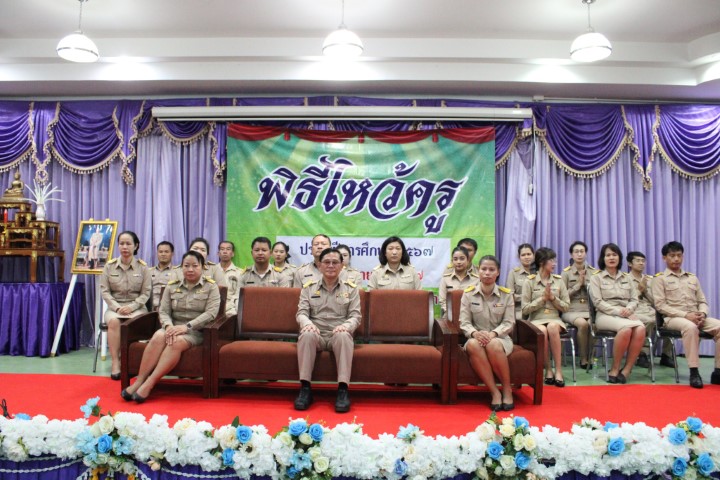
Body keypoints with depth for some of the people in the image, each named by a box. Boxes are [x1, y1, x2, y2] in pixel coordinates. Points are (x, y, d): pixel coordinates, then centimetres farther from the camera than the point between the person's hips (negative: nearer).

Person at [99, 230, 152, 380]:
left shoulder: (143, 267, 3)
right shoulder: (109, 266, 7)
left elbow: (146, 293, 1)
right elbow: (104, 290, 3)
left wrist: (132, 307, -14)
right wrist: (117, 307, -11)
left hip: (137, 307, -1)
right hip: (115, 307, 1)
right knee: (113, 321, -33)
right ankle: (115, 362, -29)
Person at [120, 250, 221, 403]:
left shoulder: (211, 287, 3)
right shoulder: (172, 286, 13)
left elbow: (211, 312, -9)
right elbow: (163, 311, 6)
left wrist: (187, 326, -20)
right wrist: (169, 326, -17)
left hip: (195, 331, -3)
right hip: (173, 327, 3)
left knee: (177, 342, -34)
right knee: (158, 337, -30)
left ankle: (149, 384, -32)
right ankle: (138, 381, -27)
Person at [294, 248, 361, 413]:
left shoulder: (351, 289, 12)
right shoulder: (309, 287, 15)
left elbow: (355, 316, 3)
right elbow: (301, 312, 4)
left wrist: (345, 326, -22)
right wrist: (307, 323, -21)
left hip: (339, 335, -1)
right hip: (316, 335, 1)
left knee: (343, 336, -37)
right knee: (306, 335, -35)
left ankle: (343, 390, -36)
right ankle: (305, 388, -31)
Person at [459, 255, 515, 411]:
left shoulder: (506, 294, 1)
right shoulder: (468, 293, 1)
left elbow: (509, 323, -3)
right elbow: (464, 322, -3)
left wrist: (493, 333, -22)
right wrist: (475, 333, -25)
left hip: (500, 338, 0)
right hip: (477, 338, 1)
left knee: (493, 345, -37)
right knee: (472, 345, -36)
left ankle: (507, 390, -15)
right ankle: (495, 392, -28)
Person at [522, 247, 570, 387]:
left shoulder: (559, 280, 9)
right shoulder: (530, 281, 1)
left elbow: (566, 307, 8)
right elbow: (525, 309, -4)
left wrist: (553, 298, -8)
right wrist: (542, 298, -12)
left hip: (554, 319, 2)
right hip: (536, 320, -1)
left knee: (552, 327, -34)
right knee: (542, 331, -35)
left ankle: (558, 370, -25)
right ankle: (548, 370, -17)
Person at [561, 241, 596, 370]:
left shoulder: (594, 271, 11)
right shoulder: (566, 272, 5)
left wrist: (586, 283, -7)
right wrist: (578, 284, -7)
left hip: (590, 309, 2)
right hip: (572, 310, -2)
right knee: (582, 323, -34)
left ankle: (590, 357, -10)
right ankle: (583, 359, -14)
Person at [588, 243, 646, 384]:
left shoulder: (626, 277, 22)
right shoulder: (596, 277, 7)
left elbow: (634, 299, 16)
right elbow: (598, 302, -3)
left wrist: (628, 309, -7)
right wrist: (618, 311, -15)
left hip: (626, 315, 4)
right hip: (605, 315, -4)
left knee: (641, 329, -31)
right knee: (626, 328, -36)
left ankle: (626, 370, -22)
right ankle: (615, 369, -20)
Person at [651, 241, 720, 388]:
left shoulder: (692, 278, 21)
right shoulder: (660, 279, 5)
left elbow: (702, 301, 18)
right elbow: (660, 305, -5)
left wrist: (702, 314, -6)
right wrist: (685, 315, -15)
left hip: (696, 318, 5)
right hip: (673, 318, -5)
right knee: (690, 327, -38)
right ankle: (694, 372, -32)